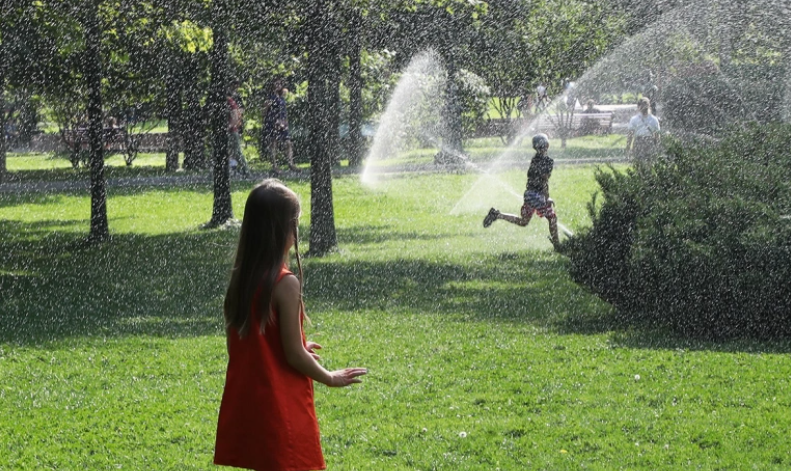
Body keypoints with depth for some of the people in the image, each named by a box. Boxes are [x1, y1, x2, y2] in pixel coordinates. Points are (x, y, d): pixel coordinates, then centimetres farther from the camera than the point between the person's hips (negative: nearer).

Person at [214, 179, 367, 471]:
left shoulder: (240, 279, 3)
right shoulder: (285, 284, -18)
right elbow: (295, 355, -16)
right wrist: (330, 378, 1)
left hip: (246, 408, 7)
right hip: (282, 411, -7)